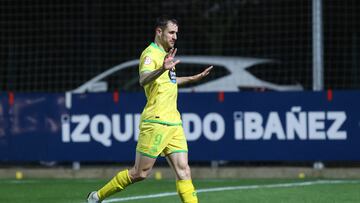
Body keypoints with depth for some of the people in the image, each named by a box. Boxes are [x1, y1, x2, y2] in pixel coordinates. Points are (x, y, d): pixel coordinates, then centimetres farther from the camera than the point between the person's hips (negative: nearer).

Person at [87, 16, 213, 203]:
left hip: (173, 123, 8)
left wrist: (196, 78, 38)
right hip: (156, 122, -8)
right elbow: (143, 79, -32)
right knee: (140, 173, -2)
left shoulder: (165, 54, 17)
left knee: (183, 170, -2)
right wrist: (162, 69, -51)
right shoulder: (151, 54, -11)